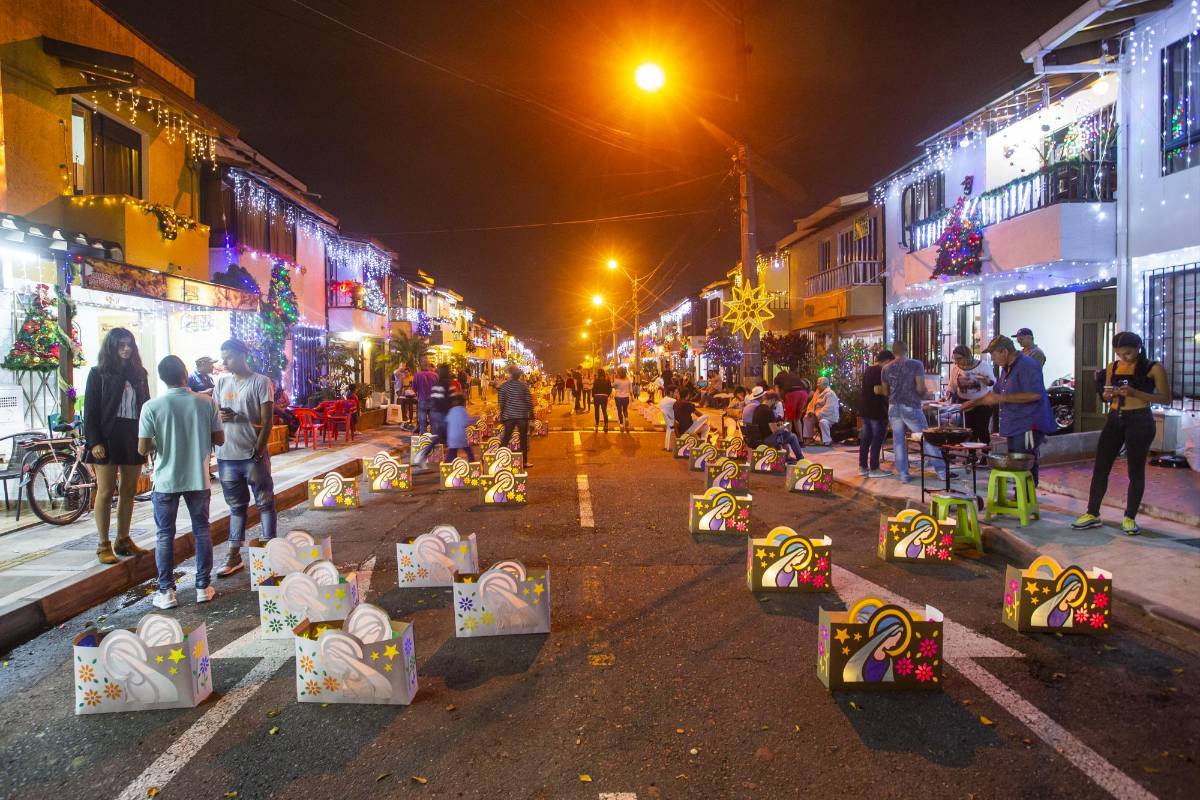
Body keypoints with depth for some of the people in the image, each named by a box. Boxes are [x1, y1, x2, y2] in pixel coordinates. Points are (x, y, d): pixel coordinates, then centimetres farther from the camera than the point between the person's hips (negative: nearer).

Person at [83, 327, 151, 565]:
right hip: (107, 439, -4)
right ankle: (103, 545, 5)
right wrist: (94, 442, -12)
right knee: (105, 491, -2)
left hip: (133, 438, 4)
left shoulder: (138, 374, 12)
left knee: (129, 490, 8)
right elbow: (90, 410, -4)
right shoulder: (98, 374, 0)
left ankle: (123, 540, 18)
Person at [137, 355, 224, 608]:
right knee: (201, 531, 12)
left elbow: (142, 449, -10)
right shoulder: (205, 403, -6)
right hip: (198, 479, 1)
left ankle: (166, 592, 13)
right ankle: (203, 587, 17)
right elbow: (219, 439, 0)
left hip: (166, 481, -1)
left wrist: (159, 444, 10)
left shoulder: (152, 407, -11)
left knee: (165, 535, 9)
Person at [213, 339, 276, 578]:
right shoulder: (222, 382, 10)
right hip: (226, 456, 5)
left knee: (265, 503, 3)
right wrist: (220, 417, -9)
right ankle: (234, 555, 19)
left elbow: (267, 421, -9)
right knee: (236, 505, 13)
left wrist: (258, 452, -14)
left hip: (253, 455, -5)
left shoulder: (261, 382, -5)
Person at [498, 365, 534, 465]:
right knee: (524, 438, 6)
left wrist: (501, 413, 9)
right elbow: (529, 400, 0)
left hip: (509, 415, 0)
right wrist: (531, 412, 10)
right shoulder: (523, 385, 0)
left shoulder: (504, 386, -2)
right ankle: (524, 461, 7)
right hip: (522, 415, 0)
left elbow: (501, 401, -1)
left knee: (506, 438, 10)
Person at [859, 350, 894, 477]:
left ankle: (862, 467, 14)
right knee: (877, 440, -3)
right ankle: (874, 469, -1)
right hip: (878, 412, -9)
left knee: (865, 439, 10)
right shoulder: (882, 372, -14)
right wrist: (888, 408, -4)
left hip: (866, 410, 9)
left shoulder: (867, 371, 13)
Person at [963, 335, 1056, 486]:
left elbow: (1034, 394, -26)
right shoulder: (1007, 369, 17)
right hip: (1014, 427, 10)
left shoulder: (1027, 365, -15)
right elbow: (995, 393, 29)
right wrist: (974, 403, 21)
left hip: (1028, 427, -10)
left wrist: (1004, 398, -21)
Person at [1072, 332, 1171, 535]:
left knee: (1136, 471, 3)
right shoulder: (1112, 367, 8)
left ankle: (1130, 518, 13)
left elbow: (1165, 398, -7)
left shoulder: (1153, 368, -5)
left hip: (1139, 421, -5)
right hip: (1114, 419, 5)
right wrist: (1109, 394, -7)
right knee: (1100, 468, 4)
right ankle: (1092, 514, 11)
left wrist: (1134, 393, -18)